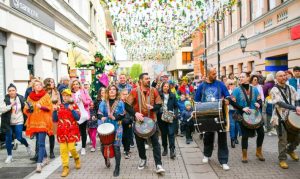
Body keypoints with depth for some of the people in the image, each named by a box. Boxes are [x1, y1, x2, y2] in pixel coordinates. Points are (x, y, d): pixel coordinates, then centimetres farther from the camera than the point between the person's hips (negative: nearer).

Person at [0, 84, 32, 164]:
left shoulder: (20, 98, -4)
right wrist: (10, 105, -27)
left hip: (19, 122, -1)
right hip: (8, 123, 1)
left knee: (19, 138, -3)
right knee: (8, 139, 2)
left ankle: (27, 146, 29)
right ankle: (9, 155, 19)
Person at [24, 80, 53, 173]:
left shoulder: (46, 95, -1)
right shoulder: (30, 97, 10)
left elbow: (50, 108, -5)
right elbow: (26, 110, 14)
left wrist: (41, 107, -20)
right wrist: (28, 108, -9)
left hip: (43, 122, -5)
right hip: (34, 122, 5)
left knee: (41, 143, -10)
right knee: (40, 142, 15)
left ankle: (39, 163, -12)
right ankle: (45, 158, 31)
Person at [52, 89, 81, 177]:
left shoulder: (74, 106, 0)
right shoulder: (59, 106, 7)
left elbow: (78, 118, -9)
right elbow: (55, 119, 6)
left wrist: (72, 110, -22)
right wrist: (55, 111, -9)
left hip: (72, 130, -2)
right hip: (62, 131, 3)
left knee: (71, 148, -6)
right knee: (63, 149, 1)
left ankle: (76, 158, 25)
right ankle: (65, 167, 11)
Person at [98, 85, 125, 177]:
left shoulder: (120, 102, 0)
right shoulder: (103, 103, 5)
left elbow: (123, 115, -2)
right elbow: (99, 113, 0)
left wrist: (115, 117, -19)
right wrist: (102, 117, -22)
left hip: (116, 128, -2)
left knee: (116, 147, -3)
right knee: (103, 146, 5)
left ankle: (117, 168, 12)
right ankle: (106, 159, 41)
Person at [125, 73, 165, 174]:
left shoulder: (154, 91, -2)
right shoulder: (134, 91, -9)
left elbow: (159, 105, 2)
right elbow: (127, 106, -11)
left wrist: (153, 107, -19)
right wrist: (135, 113, -25)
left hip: (152, 120, 1)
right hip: (139, 120, 0)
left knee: (155, 142, -2)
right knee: (140, 142, 14)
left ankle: (158, 164, 3)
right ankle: (143, 159, 37)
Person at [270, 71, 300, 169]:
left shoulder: (291, 88, 8)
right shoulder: (274, 90, -10)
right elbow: (280, 103, -21)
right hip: (280, 118, -5)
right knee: (283, 140, -3)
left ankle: (290, 150, 41)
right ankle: (282, 159, 13)